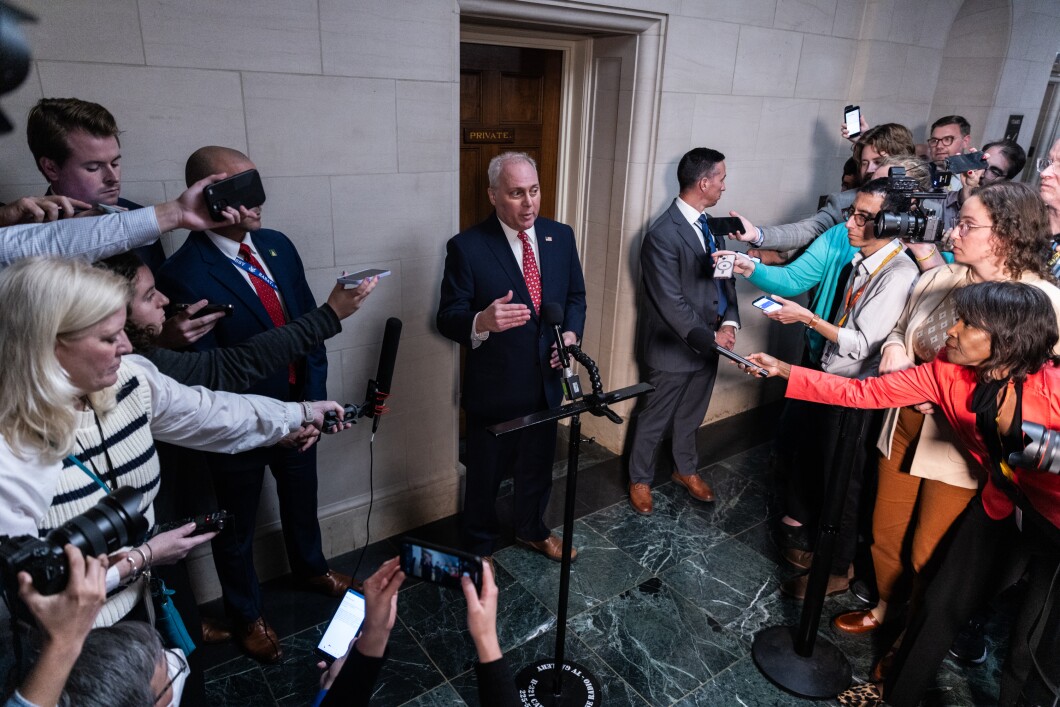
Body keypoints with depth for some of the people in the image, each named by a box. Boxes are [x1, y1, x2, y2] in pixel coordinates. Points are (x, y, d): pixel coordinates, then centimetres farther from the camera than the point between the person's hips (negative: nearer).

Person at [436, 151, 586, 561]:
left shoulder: (561, 236, 0)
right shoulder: (467, 247, -16)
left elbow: (575, 296, 10)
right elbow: (447, 318, -15)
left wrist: (571, 332, -10)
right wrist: (483, 320, -37)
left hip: (545, 381, 5)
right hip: (493, 388, -4)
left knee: (537, 466, 24)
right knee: (485, 475, 15)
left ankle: (533, 530, 51)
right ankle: (477, 548, 41)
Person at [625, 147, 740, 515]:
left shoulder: (710, 225, 3)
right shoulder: (662, 235, -23)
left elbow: (725, 277, 7)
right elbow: (671, 304, -24)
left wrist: (729, 321, -8)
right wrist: (711, 337, -17)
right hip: (674, 348, -7)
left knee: (691, 415, 25)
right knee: (655, 419, 12)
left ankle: (686, 469, 47)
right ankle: (640, 479, 33)